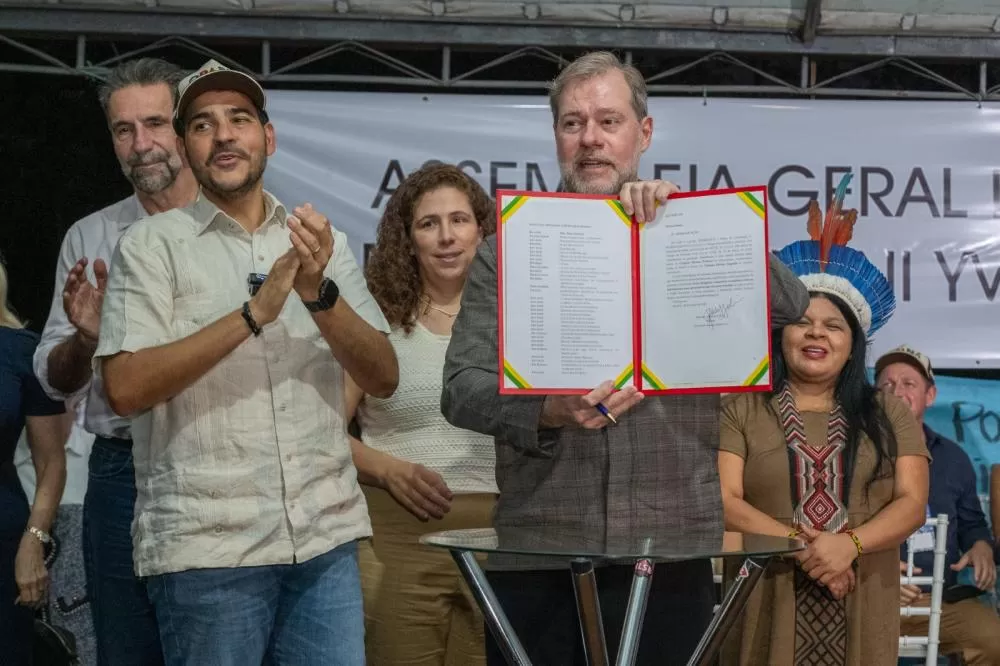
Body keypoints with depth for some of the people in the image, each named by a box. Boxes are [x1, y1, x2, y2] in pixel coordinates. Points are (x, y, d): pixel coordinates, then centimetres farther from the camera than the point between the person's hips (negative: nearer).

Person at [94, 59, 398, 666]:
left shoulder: (324, 242, 10)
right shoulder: (152, 244, 1)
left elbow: (383, 379, 2)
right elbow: (125, 388, -12)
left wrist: (319, 293, -15)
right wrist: (254, 313, -19)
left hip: (328, 537, 3)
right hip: (206, 547, -3)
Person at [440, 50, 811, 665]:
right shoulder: (507, 252, 7)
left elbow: (792, 310, -4)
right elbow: (462, 388, 0)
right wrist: (548, 412, -18)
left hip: (670, 550, 0)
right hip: (538, 549, 0)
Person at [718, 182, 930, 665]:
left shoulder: (889, 415, 9)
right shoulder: (740, 411, 3)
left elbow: (912, 504, 1)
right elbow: (723, 502, -6)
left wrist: (848, 545, -17)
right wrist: (803, 548, -17)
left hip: (861, 614, 2)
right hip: (766, 607, -1)